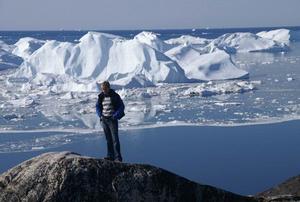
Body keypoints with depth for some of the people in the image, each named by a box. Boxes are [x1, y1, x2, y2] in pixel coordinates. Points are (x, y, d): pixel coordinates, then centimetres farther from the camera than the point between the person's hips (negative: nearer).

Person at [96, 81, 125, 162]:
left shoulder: (115, 96, -8)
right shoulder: (101, 96, 5)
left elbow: (122, 107, -5)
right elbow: (97, 106, 17)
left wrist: (115, 116, -13)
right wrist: (100, 115, 2)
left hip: (112, 120, -5)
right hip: (104, 119, 5)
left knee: (115, 139, -10)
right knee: (108, 139, 9)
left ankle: (118, 157, -12)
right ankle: (110, 155, 14)